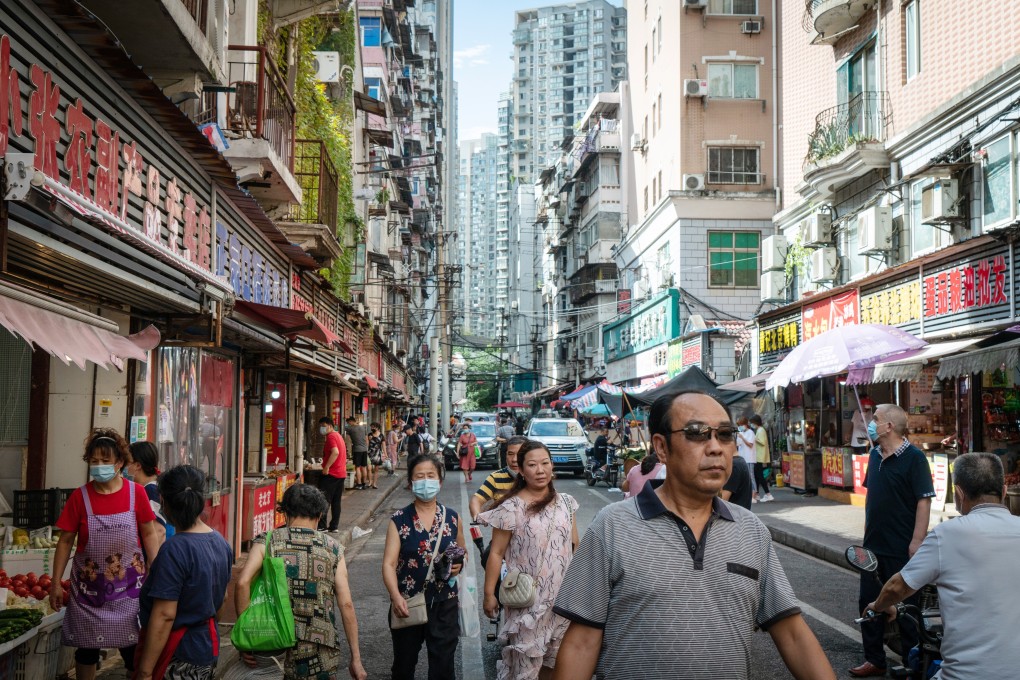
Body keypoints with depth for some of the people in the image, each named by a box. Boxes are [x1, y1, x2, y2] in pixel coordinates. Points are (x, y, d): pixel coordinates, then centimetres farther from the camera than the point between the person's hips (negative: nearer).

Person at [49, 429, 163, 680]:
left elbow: (149, 534, 1)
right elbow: (65, 541, 0)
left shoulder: (136, 493, -7)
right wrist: (56, 583, 0)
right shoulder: (80, 496, -6)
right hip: (89, 585, 1)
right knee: (87, 647, 12)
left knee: (133, 648, 5)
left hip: (128, 585, -1)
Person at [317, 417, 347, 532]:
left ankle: (322, 526, -7)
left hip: (331, 474, -10)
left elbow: (335, 452, -27)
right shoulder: (338, 435, 18)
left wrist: (326, 467, -26)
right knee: (336, 501, 11)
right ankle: (334, 526, 13)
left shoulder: (331, 436, -12)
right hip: (341, 473, 10)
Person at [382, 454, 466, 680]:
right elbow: (389, 563, -12)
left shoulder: (452, 517, 1)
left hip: (444, 604, 1)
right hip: (406, 605, -1)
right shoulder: (399, 520, -5)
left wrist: (459, 565, -8)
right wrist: (395, 596, -28)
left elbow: (463, 552, 16)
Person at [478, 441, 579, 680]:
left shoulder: (565, 503, 3)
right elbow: (496, 553, -8)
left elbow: (575, 547, 12)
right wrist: (489, 594, -9)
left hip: (563, 597, 5)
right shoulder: (512, 508, -12)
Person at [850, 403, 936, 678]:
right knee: (869, 603, 13)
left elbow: (924, 500, -18)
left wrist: (917, 541, -22)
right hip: (873, 545, 8)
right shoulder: (875, 456, 8)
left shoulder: (913, 458, -15)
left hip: (902, 549, -8)